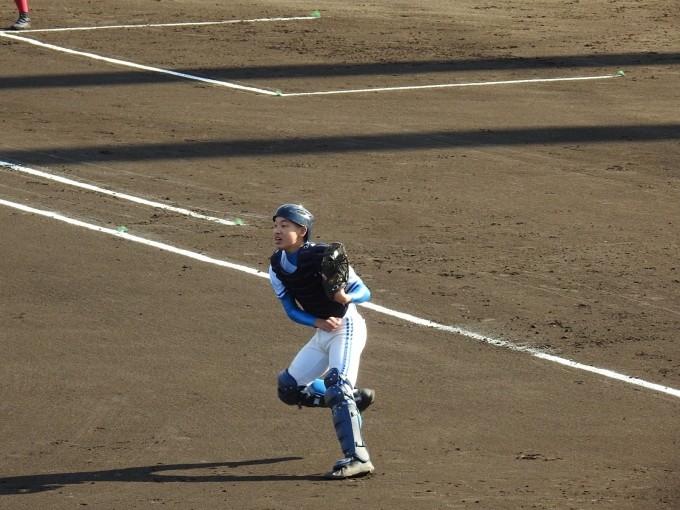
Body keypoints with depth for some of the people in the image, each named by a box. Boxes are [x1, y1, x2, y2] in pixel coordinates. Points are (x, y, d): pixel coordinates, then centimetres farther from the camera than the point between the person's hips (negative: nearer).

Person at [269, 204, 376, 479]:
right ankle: (354, 399, 24)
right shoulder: (277, 266, -2)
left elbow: (364, 292, -18)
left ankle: (357, 458, -30)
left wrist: (346, 297, -42)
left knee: (337, 388, -25)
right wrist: (317, 322, -18)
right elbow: (291, 309, 2)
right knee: (289, 388, 11)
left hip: (346, 327, -8)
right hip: (321, 333, 8)